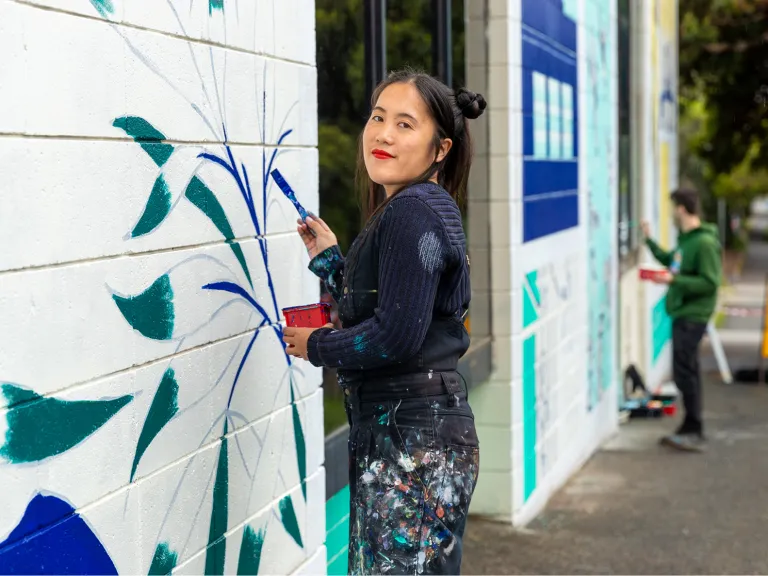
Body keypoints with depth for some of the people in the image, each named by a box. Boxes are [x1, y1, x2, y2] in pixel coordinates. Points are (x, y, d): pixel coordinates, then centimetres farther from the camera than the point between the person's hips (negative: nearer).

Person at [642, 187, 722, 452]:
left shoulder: (705, 243, -17)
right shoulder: (685, 239, 11)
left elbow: (710, 283, -21)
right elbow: (669, 260, 28)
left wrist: (674, 280, -23)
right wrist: (649, 241, 27)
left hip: (692, 317, -10)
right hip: (681, 313, 10)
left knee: (684, 373, -8)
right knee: (687, 373, 15)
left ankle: (694, 433, -2)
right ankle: (690, 429, 23)